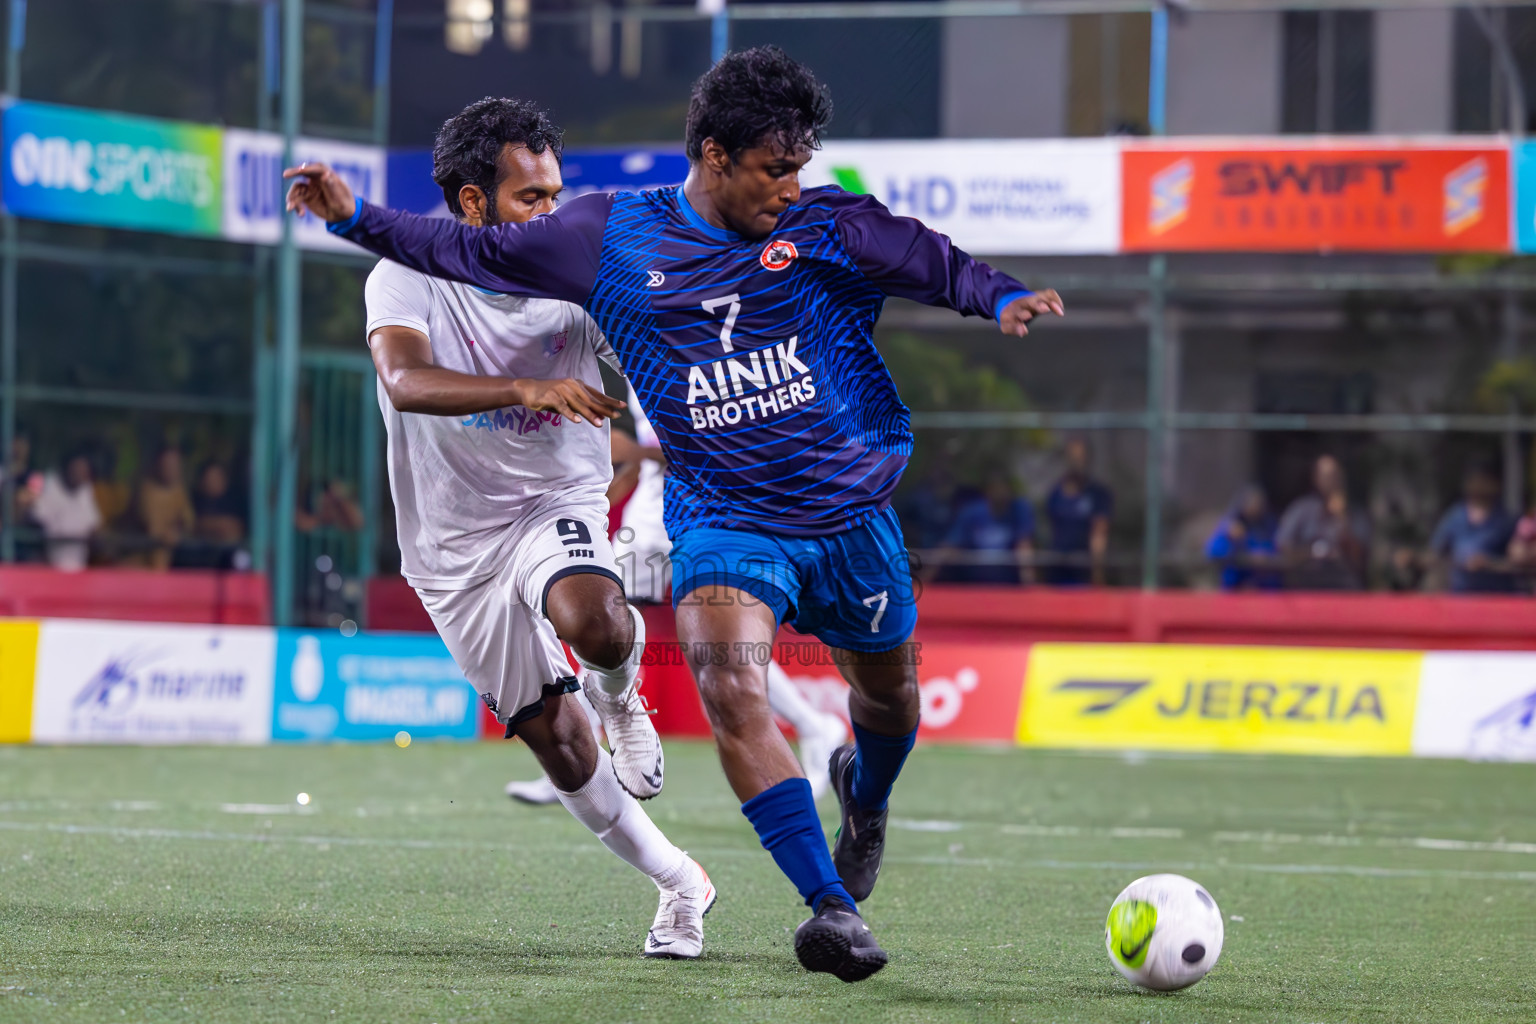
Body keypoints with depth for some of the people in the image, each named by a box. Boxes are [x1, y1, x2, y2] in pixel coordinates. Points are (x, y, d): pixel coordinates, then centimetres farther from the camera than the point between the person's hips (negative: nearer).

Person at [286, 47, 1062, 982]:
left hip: (852, 517, 1)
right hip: (722, 520, -1)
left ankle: (863, 795, 56)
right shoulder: (613, 237, 0)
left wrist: (1004, 300, -33)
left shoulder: (827, 227, -3)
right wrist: (359, 218, 4)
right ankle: (833, 907, -28)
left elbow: (937, 265, -12)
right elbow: (477, 252, 9)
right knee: (730, 682, -27)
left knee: (889, 701, 16)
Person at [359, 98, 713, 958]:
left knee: (597, 626, -35)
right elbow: (406, 381, -33)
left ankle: (620, 693, 2)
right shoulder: (407, 277, -14)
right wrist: (531, 389, -47)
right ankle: (678, 881, 21)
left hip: (558, 505, 0)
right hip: (457, 544, 0)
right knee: (555, 741, 2)